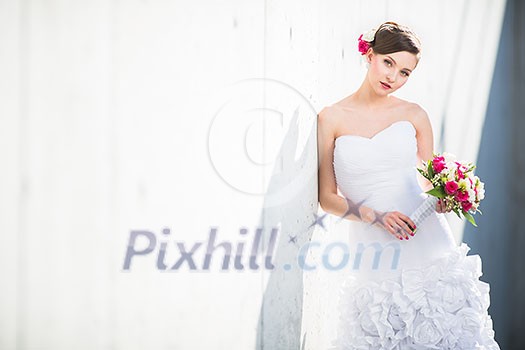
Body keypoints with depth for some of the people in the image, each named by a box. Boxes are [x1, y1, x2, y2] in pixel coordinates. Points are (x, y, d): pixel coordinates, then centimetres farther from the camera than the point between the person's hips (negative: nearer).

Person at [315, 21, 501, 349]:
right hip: (372, 248, -1)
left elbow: (430, 183, 15)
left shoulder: (414, 114, 8)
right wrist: (375, 215, -12)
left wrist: (442, 197, -8)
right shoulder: (332, 118, 4)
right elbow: (327, 197, 3)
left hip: (427, 243, 1)